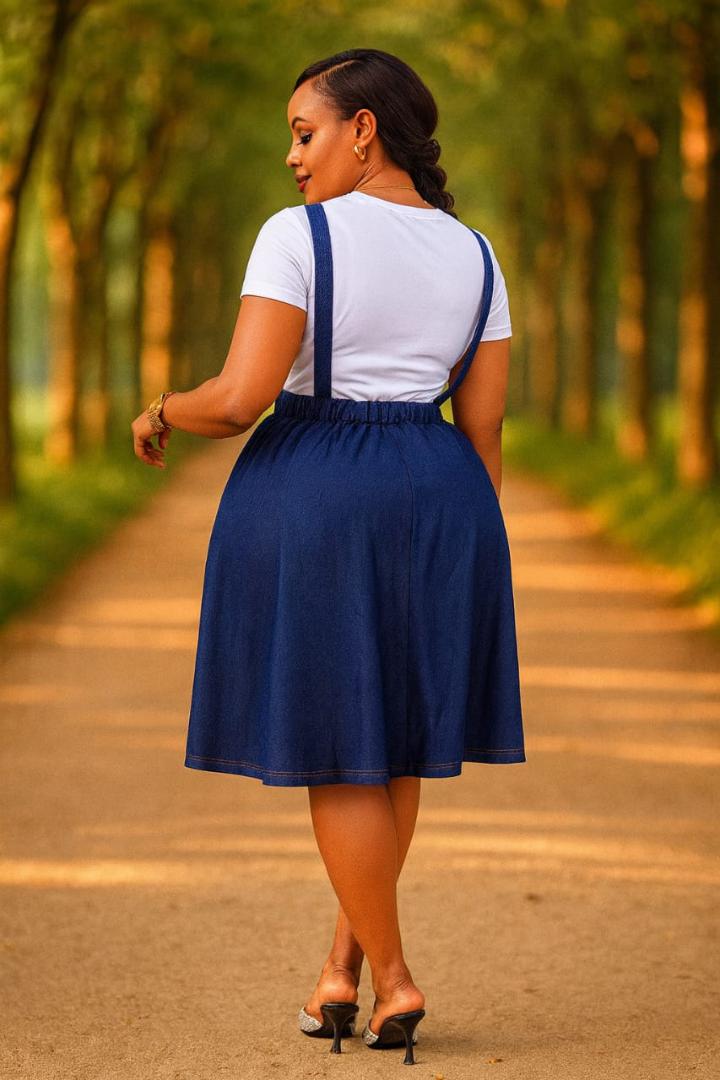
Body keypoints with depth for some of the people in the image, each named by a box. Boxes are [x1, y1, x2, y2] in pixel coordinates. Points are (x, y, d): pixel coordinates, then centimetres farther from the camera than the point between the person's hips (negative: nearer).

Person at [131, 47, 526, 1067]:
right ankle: (342, 962, 17)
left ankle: (394, 980, 7)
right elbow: (484, 427, 5)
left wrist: (161, 415, 3)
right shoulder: (474, 257, 5)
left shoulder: (297, 235, -11)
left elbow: (240, 399, -17)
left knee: (332, 744, 5)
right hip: (433, 505, 4)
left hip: (310, 500, -4)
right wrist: (473, 563, 12)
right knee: (392, 732, 17)